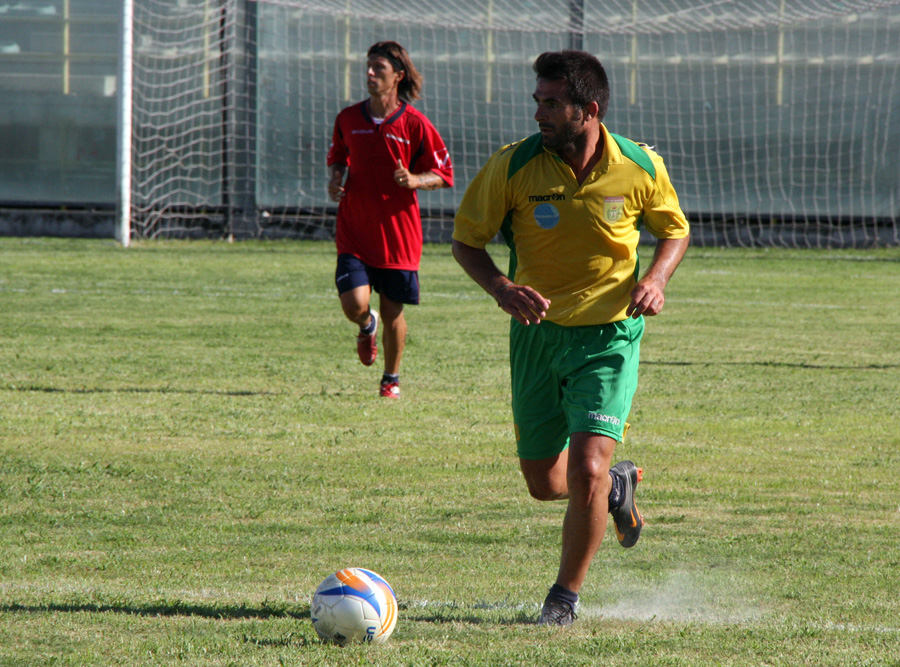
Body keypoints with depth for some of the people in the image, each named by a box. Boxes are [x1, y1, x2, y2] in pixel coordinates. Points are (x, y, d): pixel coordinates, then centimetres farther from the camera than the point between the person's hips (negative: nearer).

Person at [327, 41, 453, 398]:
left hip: (398, 233, -2)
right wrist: (335, 180, -1)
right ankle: (367, 326, 24)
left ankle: (392, 378, 28)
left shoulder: (414, 124, -6)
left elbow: (443, 174, 1)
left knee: (392, 313, 5)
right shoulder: (348, 119, 3)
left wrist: (414, 180, -19)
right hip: (354, 232, 2)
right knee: (354, 304, -14)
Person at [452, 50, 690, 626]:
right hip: (538, 334, 2)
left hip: (609, 335, -2)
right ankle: (617, 487, 44)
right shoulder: (514, 166, -12)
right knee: (544, 482, 8)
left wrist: (656, 278, -12)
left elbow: (674, 230, 9)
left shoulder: (640, 168, -10)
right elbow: (467, 239, -1)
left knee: (586, 468, -17)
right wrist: (500, 287, -20)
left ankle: (567, 595, 4)